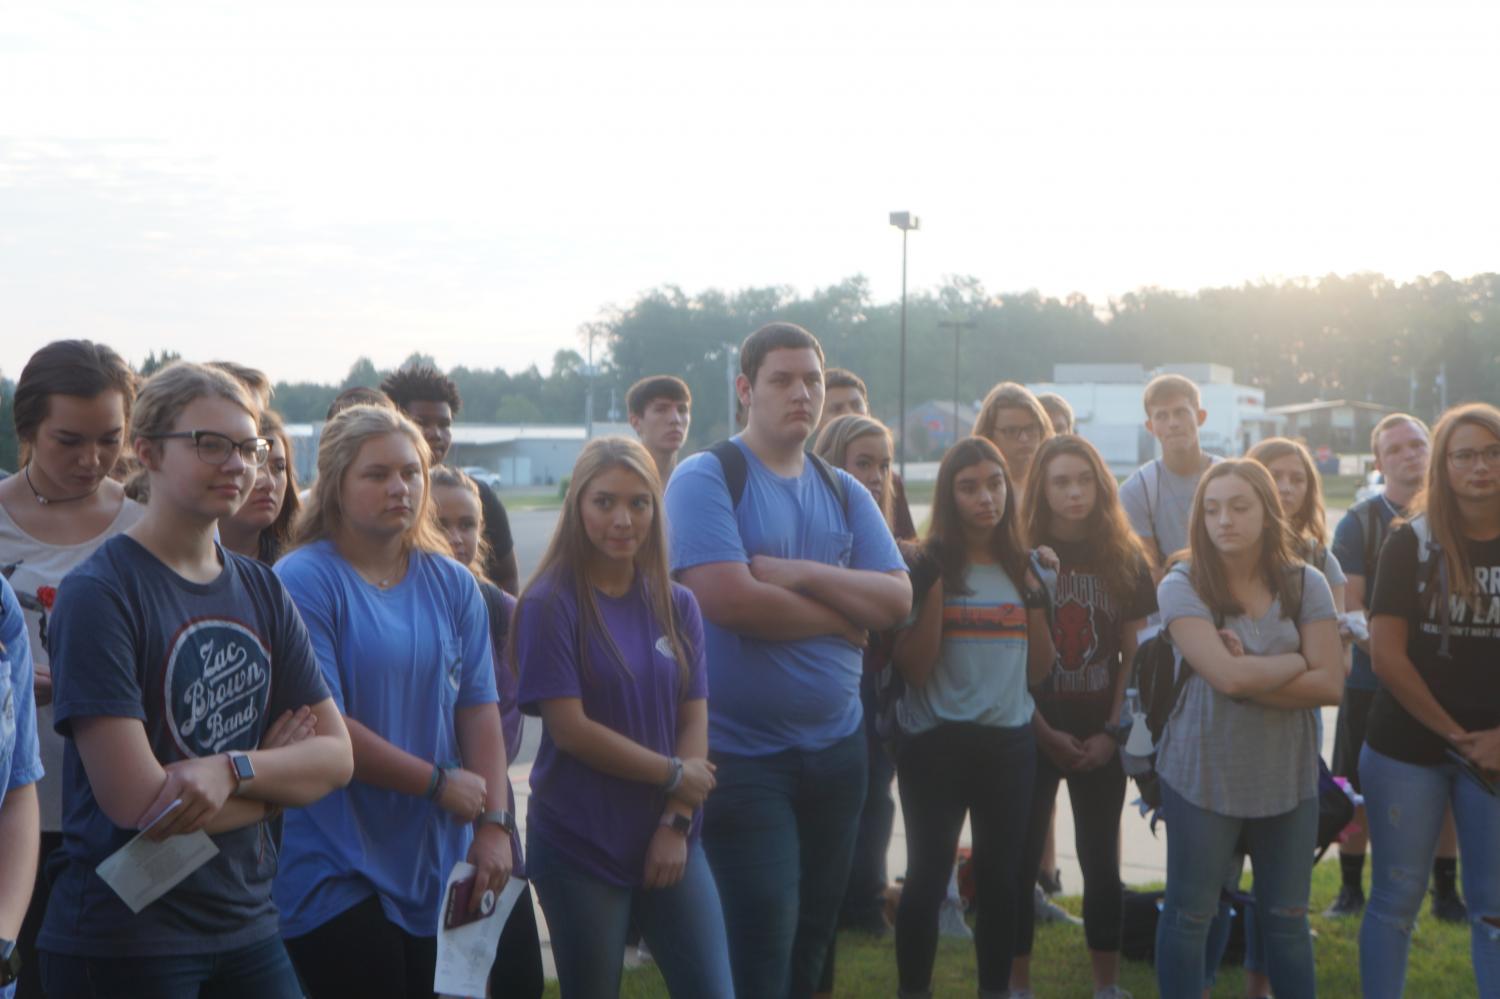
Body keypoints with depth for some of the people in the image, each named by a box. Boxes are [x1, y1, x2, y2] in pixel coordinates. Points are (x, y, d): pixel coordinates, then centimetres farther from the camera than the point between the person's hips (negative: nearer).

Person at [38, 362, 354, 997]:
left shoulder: (260, 590, 7)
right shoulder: (98, 593, -13)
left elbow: (336, 756, 2)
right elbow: (136, 801, -18)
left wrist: (234, 769, -17)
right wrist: (275, 772, -6)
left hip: (246, 921, 6)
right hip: (122, 939, -5)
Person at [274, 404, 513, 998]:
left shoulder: (452, 584, 7)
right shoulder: (304, 581, -11)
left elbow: (479, 710, 3)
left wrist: (494, 824, -8)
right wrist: (439, 784, -13)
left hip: (440, 868, 6)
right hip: (337, 872, -5)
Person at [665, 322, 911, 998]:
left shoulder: (845, 492, 9)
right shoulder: (705, 479, -10)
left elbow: (897, 598, -2)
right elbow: (728, 599, -23)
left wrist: (801, 574, -16)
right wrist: (841, 616, -10)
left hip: (837, 746, 6)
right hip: (741, 756, -6)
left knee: (814, 937, 17)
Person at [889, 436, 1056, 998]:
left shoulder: (1023, 567, 6)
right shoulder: (930, 565, -6)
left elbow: (1038, 670, 7)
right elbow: (913, 669, -12)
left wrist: (1037, 595, -4)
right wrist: (934, 589, -20)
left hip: (1010, 741, 4)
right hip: (937, 741, -4)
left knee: (1001, 878, 13)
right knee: (928, 876, 2)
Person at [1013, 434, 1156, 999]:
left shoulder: (1126, 560, 3)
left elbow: (1135, 654, 4)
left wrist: (1111, 731, -5)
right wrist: (1044, 733, -11)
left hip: (1100, 735, 2)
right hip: (1033, 733, -2)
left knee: (1101, 861, 8)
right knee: (1021, 860, 2)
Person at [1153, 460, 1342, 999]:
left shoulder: (1306, 585, -1)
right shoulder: (1182, 586, -10)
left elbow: (1329, 685, -10)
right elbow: (1227, 676, -22)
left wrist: (1250, 677, -19)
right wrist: (1296, 661, -9)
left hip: (1288, 776, 3)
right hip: (1204, 774, -2)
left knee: (1286, 918, 13)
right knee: (1190, 914, 8)